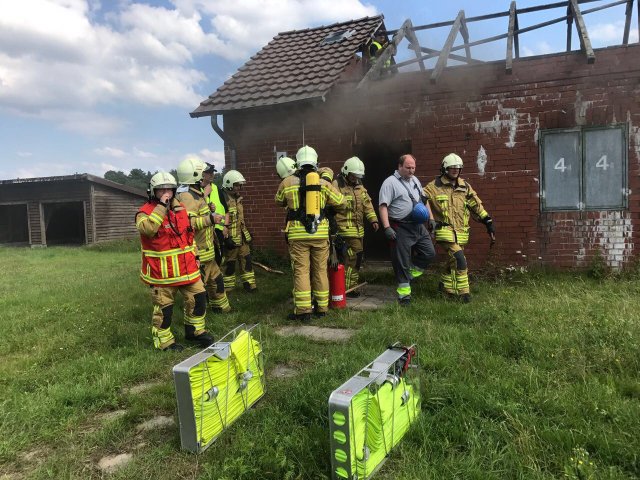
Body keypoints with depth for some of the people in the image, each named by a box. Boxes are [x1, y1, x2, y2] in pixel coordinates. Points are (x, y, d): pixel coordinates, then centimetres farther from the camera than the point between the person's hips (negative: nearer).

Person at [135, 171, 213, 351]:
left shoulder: (180, 208, 11)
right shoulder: (145, 212, -10)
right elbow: (148, 229, -34)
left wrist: (194, 256, 19)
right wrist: (161, 206, -29)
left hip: (187, 267, 6)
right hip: (162, 272, -6)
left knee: (198, 298, 12)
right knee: (164, 307, 6)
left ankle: (195, 331, 31)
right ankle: (164, 341, 22)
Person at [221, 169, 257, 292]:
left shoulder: (238, 198, 13)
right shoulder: (223, 199, -18)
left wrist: (247, 232, 25)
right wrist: (225, 239, -23)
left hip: (242, 237, 9)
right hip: (231, 239, -8)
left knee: (246, 259, 11)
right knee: (230, 263, 2)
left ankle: (249, 285, 21)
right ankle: (228, 288, 15)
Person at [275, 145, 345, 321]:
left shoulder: (287, 183, -1)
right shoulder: (323, 183, 0)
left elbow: (279, 201, 15)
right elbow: (340, 201, 9)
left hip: (298, 234, -1)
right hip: (320, 233, 2)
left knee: (301, 271, 3)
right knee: (320, 270, 11)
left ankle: (303, 310, 1)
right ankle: (321, 307, 19)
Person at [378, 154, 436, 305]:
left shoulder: (415, 180, 16)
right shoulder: (390, 182, -9)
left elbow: (424, 200, 26)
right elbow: (383, 206, -16)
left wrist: (430, 218, 17)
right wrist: (387, 227, -23)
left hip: (418, 226, 8)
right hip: (401, 229, -7)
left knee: (429, 253, 10)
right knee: (402, 261, -1)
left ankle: (410, 274, 27)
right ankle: (404, 291, 10)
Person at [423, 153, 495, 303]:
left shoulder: (465, 187, 10)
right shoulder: (434, 187, -5)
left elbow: (476, 205, 13)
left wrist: (488, 222, 10)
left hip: (461, 232, 6)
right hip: (445, 231, -6)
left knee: (454, 261, 14)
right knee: (460, 259, -16)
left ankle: (446, 285, 35)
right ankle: (463, 292, -7)